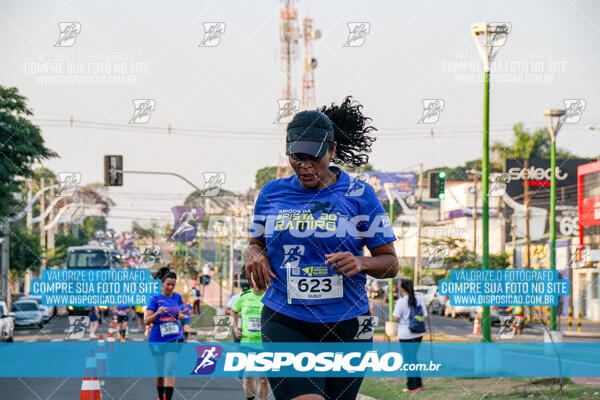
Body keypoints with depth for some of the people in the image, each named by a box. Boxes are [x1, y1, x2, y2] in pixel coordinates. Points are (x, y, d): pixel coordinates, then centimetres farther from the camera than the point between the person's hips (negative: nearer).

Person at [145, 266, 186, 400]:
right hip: (157, 339, 0)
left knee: (169, 371, -14)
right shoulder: (155, 298, -3)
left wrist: (180, 316, 0)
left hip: (175, 338, 0)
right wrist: (157, 313, -25)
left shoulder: (177, 297, 7)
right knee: (160, 372, 12)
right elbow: (147, 320, -7)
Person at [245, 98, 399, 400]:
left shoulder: (359, 195, 2)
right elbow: (255, 243, 23)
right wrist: (252, 254, -2)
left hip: (345, 326, 0)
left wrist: (360, 263, -17)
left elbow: (390, 263, 4)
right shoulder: (272, 193, 8)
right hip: (284, 323, 0)